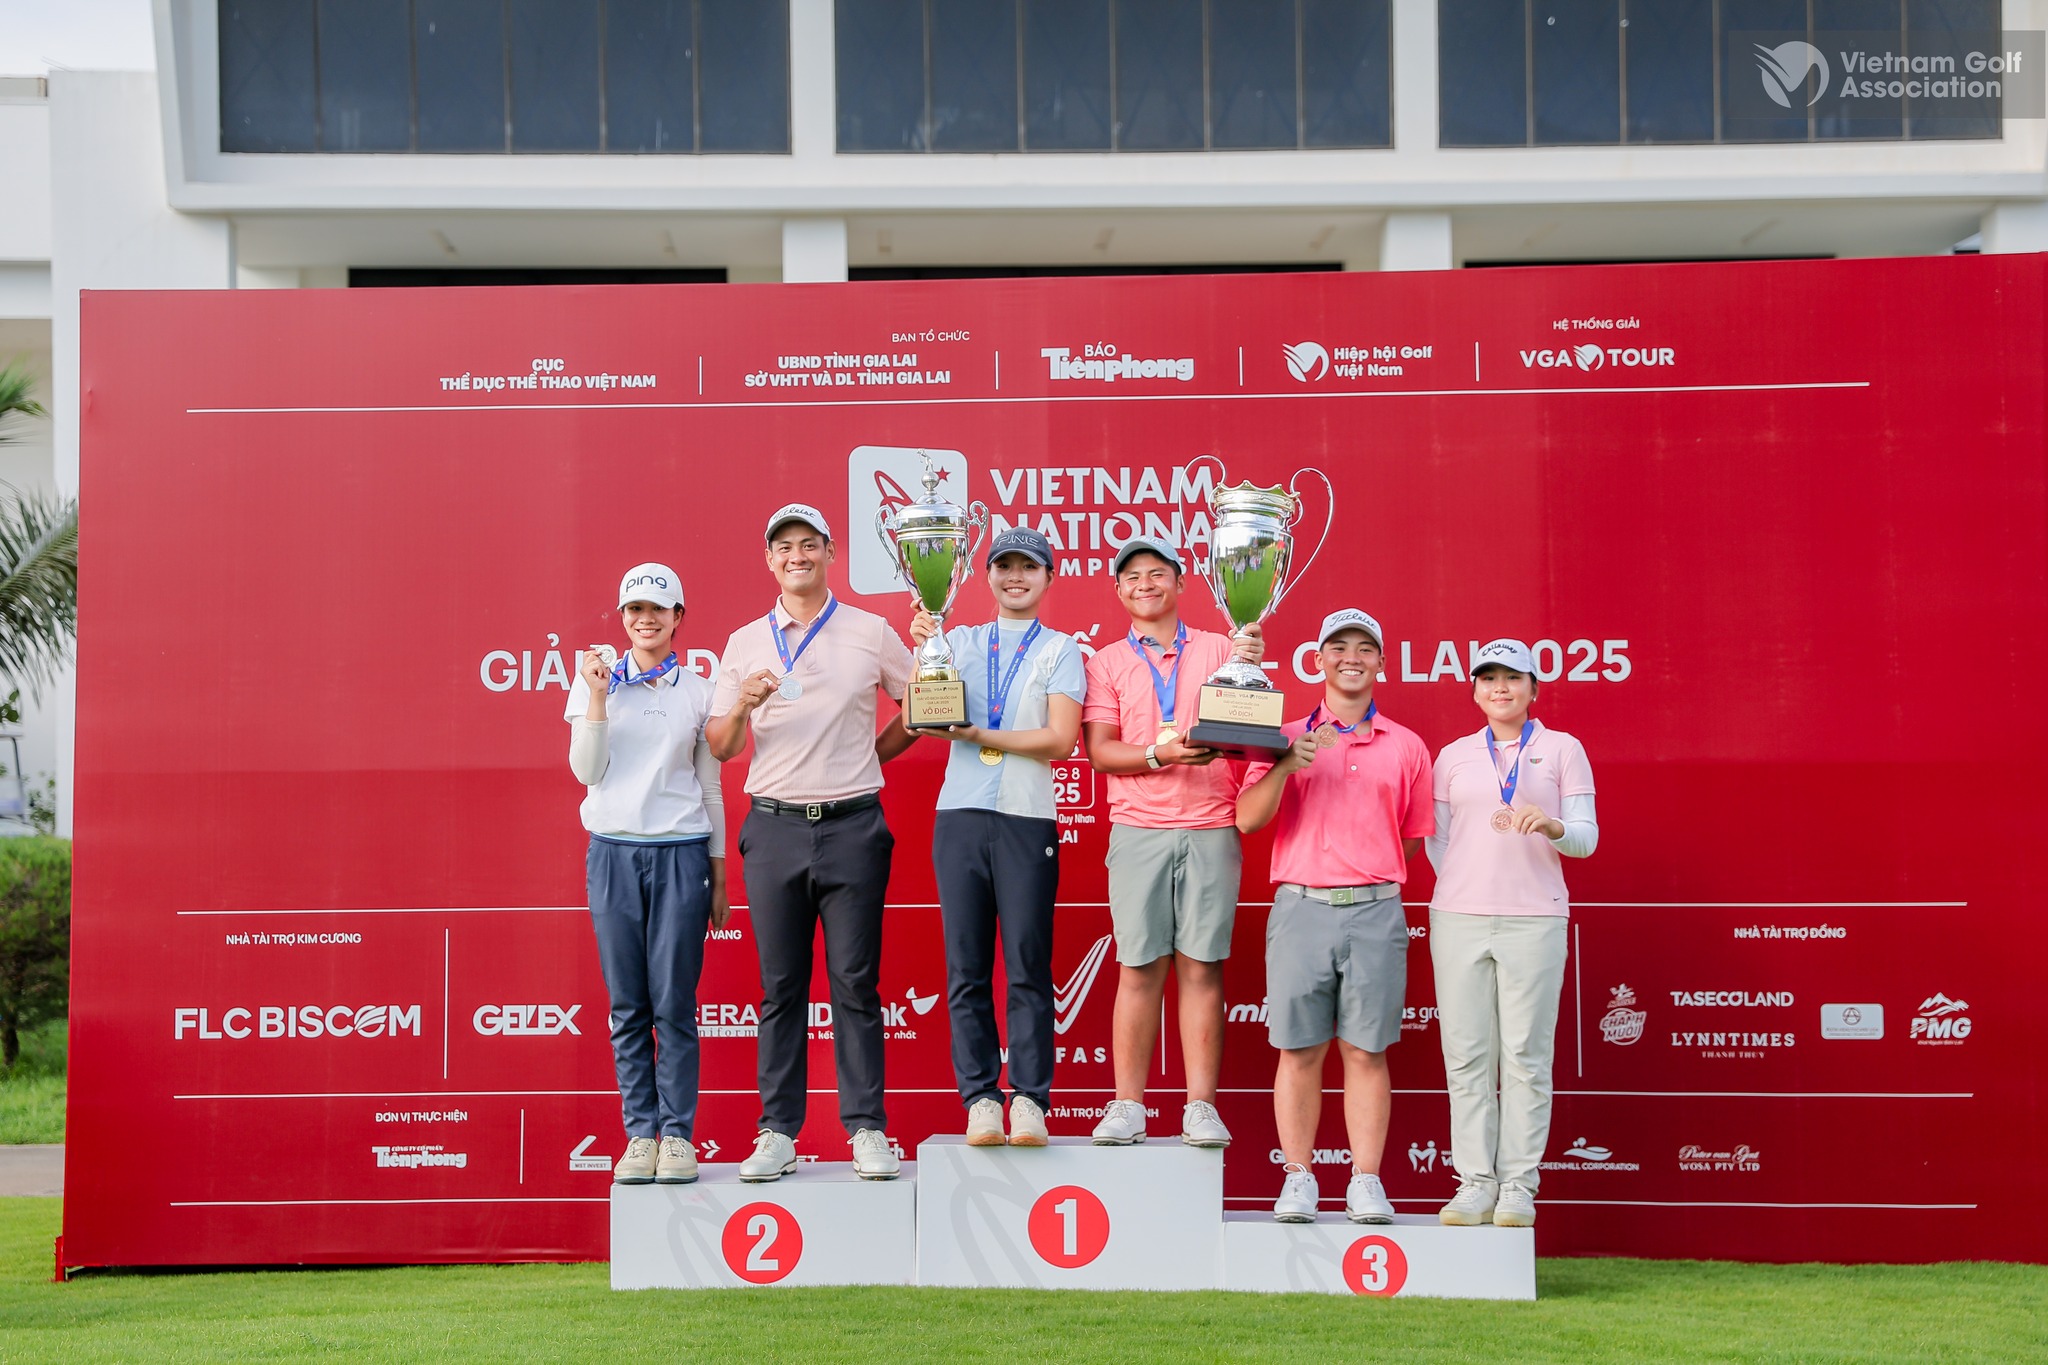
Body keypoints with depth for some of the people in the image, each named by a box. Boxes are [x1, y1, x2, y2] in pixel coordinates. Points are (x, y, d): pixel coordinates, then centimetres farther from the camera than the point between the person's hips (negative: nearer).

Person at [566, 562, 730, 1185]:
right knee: (627, 1005, 2)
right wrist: (598, 696, -10)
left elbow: (710, 788, 10)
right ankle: (640, 1133, 9)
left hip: (680, 852, -1)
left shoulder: (697, 692, 8)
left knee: (674, 1003, -3)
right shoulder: (596, 679, 7)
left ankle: (677, 1134, 4)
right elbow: (586, 771, -1)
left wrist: (719, 875, 9)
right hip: (614, 850, 1)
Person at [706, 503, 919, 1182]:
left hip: (852, 825, -1)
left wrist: (873, 754, 9)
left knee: (855, 981, 0)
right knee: (780, 985, 4)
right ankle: (778, 1133, 8)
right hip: (774, 825, 1)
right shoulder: (745, 643, 10)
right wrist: (743, 704, -10)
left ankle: (867, 1129, 5)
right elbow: (720, 748, 9)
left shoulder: (871, 633, 7)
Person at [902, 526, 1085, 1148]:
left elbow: (1060, 738, -3)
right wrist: (922, 651, -8)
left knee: (1028, 967, -3)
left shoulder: (1060, 650, 10)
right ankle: (980, 1099, 5)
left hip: (1027, 821, -2)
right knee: (966, 968, 1)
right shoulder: (959, 641, 16)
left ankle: (1030, 1100, 1)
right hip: (960, 816, 2)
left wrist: (980, 735, -9)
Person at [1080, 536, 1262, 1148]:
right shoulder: (1106, 663, 11)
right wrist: (1162, 754, -16)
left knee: (1202, 966, 0)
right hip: (1139, 830, 0)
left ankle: (1201, 1107, 3)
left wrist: (1250, 668, -13)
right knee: (1139, 968, -1)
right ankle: (1127, 1106, 5)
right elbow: (1100, 750, 1)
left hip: (1212, 828, 0)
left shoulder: (1218, 648, 12)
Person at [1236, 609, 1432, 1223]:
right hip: (1301, 908, 0)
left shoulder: (1407, 747, 12)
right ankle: (1298, 1180, 7)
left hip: (1376, 913, 0)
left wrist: (1372, 874, 6)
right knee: (1299, 1050, 0)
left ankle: (1366, 1182, 5)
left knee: (1366, 1051, 0)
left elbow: (1415, 839, 17)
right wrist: (1287, 765, -13)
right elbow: (1249, 819, 0)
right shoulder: (1287, 738, 10)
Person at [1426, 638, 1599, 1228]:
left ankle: (1518, 1185, 1)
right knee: (1466, 1055, 0)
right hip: (1459, 916, 2)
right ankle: (1475, 1183, 5)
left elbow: (1586, 837, 3)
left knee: (1526, 1056, -4)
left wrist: (1551, 826, -17)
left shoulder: (1562, 749, 10)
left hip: (1533, 919, -2)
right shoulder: (1454, 755, 16)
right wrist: (1461, 886, 4)